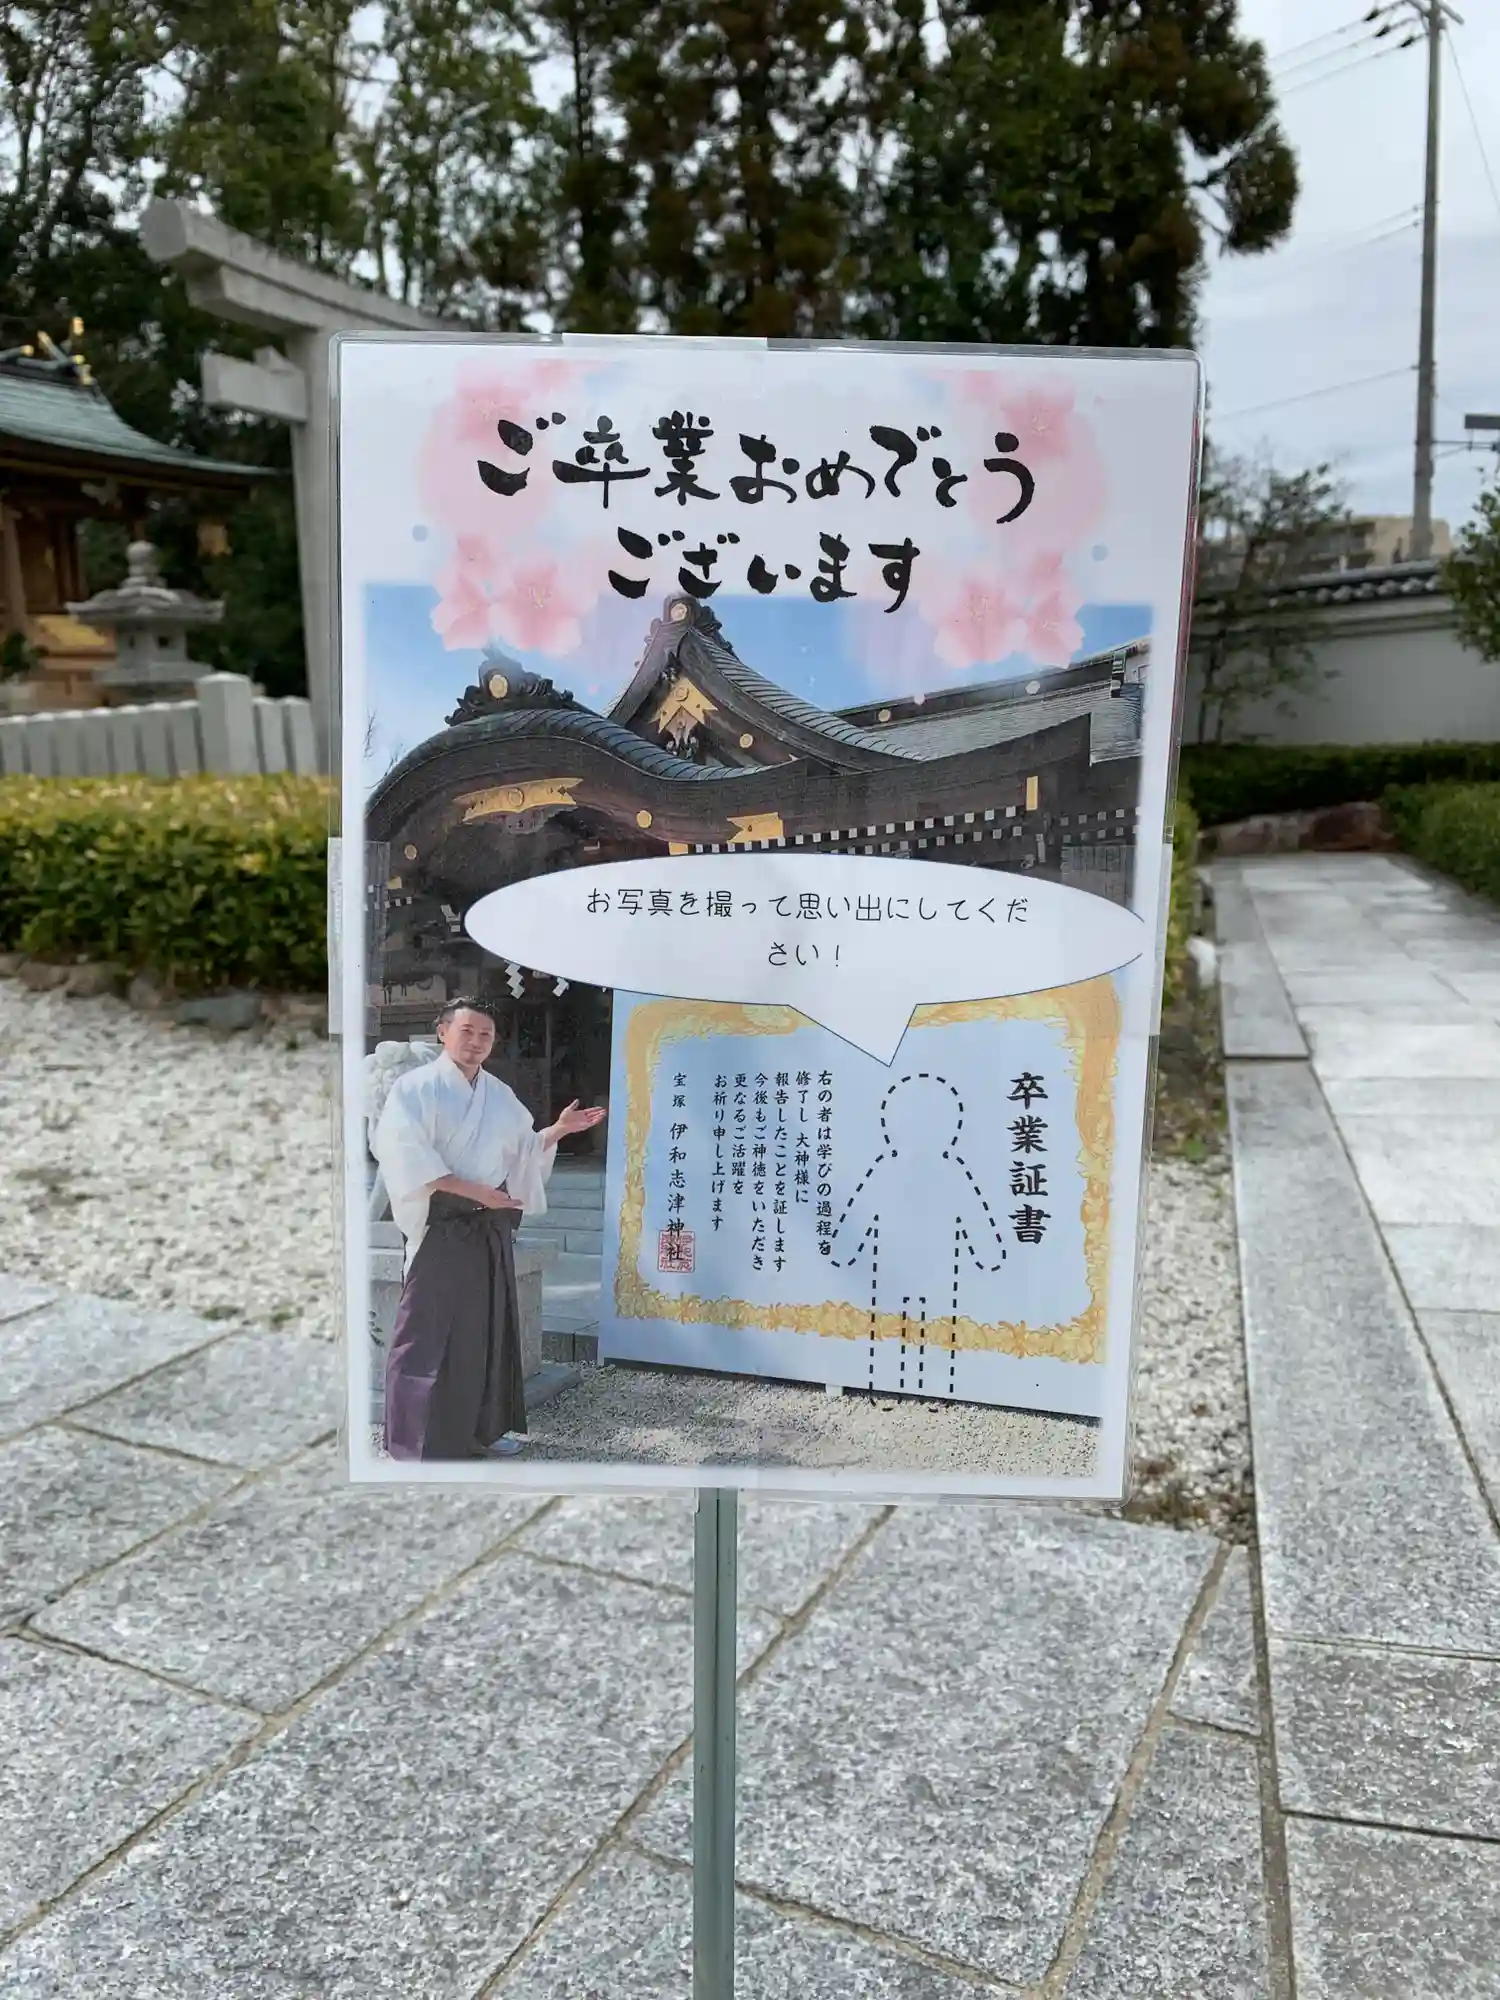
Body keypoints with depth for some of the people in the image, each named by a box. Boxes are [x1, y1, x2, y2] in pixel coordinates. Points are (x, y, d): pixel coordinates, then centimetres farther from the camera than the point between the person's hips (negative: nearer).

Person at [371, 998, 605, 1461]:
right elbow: (407, 1158, -17)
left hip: (491, 1226, 6)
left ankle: (480, 1428, 23)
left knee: (485, 1329, 12)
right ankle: (414, 1443, 3)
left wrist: (559, 1129, 3)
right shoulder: (417, 1087, -7)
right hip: (440, 1225, -6)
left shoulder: (501, 1096, 13)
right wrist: (476, 1190, -20)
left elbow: (523, 1152, 20)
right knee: (429, 1333, -5)